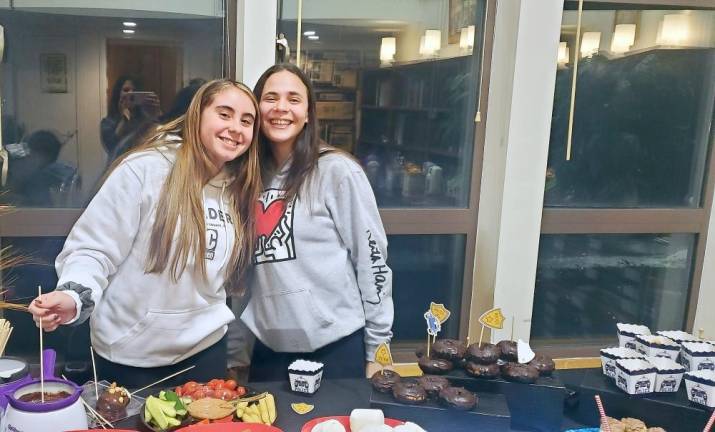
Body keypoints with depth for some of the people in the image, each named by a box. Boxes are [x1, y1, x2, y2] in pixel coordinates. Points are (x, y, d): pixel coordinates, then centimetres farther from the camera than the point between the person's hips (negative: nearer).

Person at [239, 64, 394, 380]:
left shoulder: (336, 171, -10)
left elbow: (371, 259, -8)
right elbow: (246, 267, 12)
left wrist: (377, 347, -6)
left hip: (335, 344, -4)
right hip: (270, 347, 5)